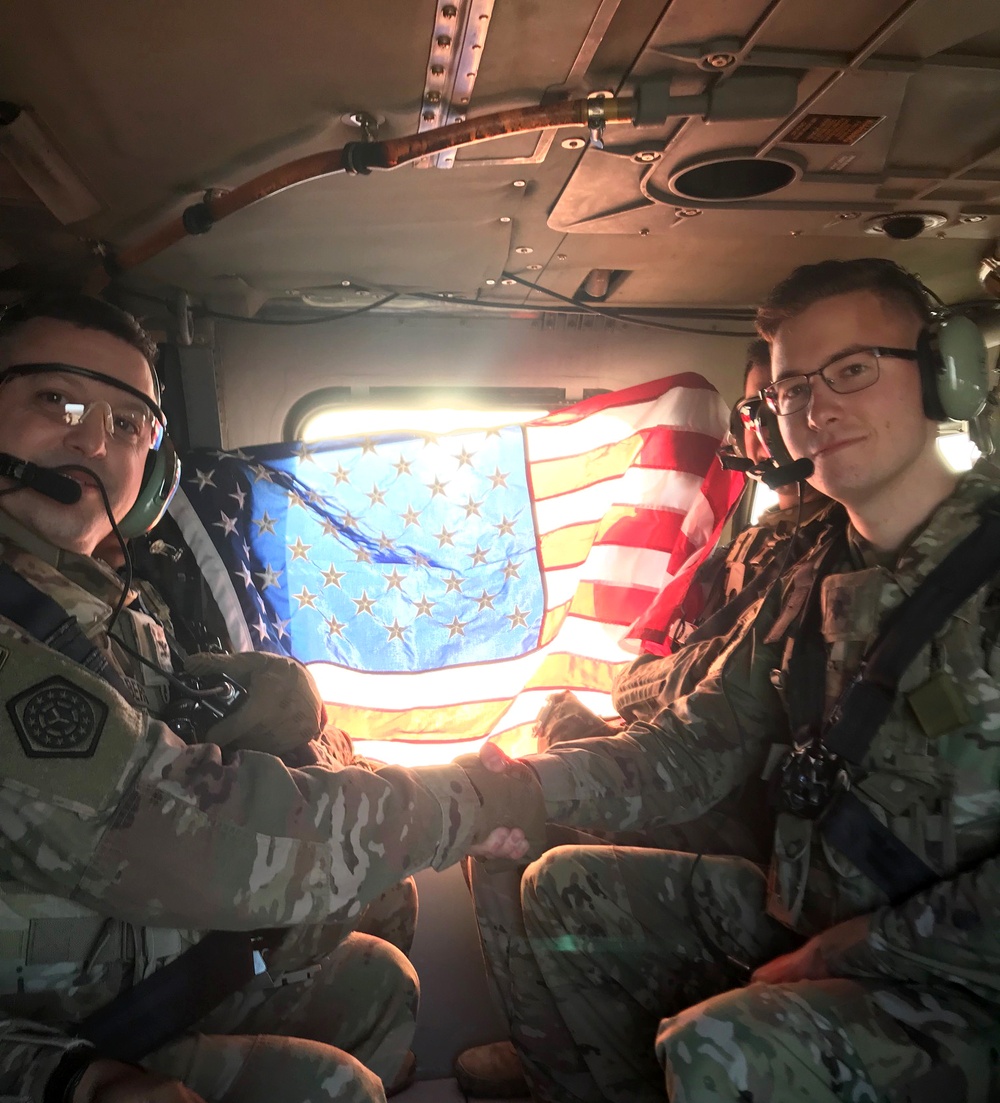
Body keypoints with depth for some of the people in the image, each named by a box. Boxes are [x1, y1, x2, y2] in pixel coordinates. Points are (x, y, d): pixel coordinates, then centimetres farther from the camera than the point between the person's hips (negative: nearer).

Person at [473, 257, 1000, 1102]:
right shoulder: (808, 592, 7)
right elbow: (692, 749, 2)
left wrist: (862, 947, -18)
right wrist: (531, 782, -13)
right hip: (806, 921, 7)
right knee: (565, 892, 9)